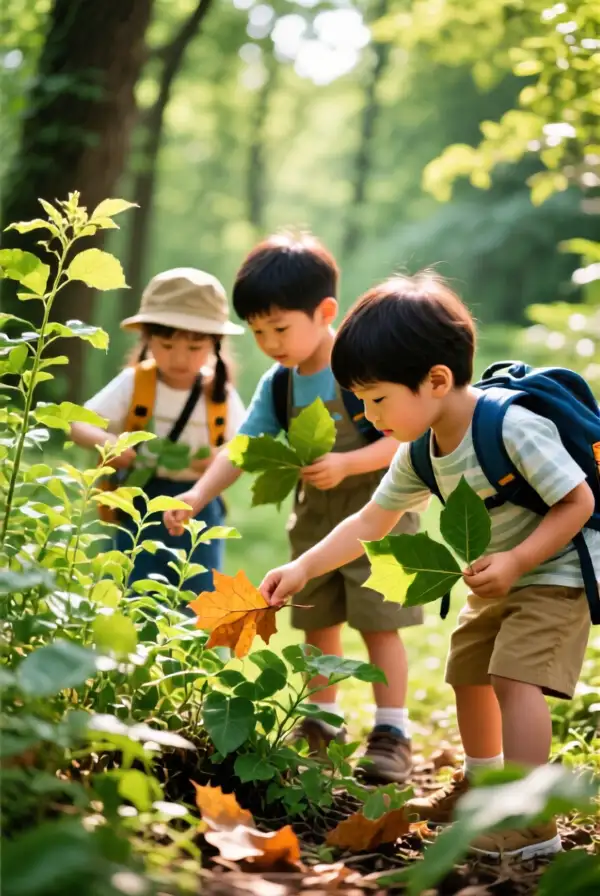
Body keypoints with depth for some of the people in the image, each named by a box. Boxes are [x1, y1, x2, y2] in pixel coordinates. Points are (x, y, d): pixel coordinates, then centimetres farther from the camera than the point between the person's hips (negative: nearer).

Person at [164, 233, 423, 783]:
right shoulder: (278, 385, -1)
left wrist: (346, 464, -34)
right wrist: (199, 495, -17)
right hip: (316, 519, 6)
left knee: (379, 624, -6)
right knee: (318, 623, 12)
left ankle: (392, 733, 1)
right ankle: (323, 722, 24)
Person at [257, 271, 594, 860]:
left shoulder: (515, 426, -31)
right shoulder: (420, 452, -6)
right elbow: (368, 524, 2)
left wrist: (516, 560, -32)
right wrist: (303, 568, -7)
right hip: (496, 581, 9)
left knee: (514, 677, -22)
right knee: (468, 672, 18)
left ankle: (529, 822, -23)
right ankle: (480, 790, 40)